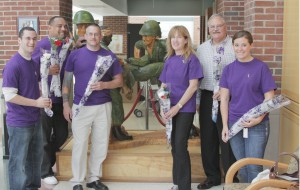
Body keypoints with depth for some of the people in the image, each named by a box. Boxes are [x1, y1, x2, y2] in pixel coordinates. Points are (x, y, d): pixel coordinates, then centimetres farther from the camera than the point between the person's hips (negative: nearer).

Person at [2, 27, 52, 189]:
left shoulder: (34, 63, 8)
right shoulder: (12, 65, -18)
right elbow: (9, 96, -22)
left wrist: (44, 99, 0)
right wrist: (37, 103, -19)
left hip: (35, 120, 8)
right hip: (19, 123, -8)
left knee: (36, 157, 20)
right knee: (18, 162, 6)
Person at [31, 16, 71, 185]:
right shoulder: (41, 46, -11)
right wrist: (46, 71, -28)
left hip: (61, 99, 6)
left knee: (62, 134, 16)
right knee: (45, 138, 6)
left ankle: (47, 160, 40)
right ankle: (46, 171, 24)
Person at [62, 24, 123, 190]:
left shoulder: (110, 56, 3)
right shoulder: (75, 55, 0)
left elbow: (119, 81, 5)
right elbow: (67, 81, 5)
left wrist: (104, 85, -14)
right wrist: (65, 104, -1)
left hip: (103, 106, 2)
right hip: (80, 107, -2)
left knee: (101, 144, 9)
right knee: (80, 145, 2)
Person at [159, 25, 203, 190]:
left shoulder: (191, 59, -7)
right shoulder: (169, 60, 9)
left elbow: (193, 86, -13)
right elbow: (163, 86, 12)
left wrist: (178, 106, -16)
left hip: (185, 109, -5)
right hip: (170, 109, 5)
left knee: (180, 146, -5)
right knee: (174, 146, 12)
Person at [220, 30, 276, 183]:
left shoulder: (261, 67, -5)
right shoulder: (229, 69, 4)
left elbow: (269, 98, -5)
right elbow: (224, 99, 5)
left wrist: (259, 119, -18)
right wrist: (225, 125, -1)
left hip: (257, 125, -3)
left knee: (254, 167, -1)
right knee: (241, 167, 13)